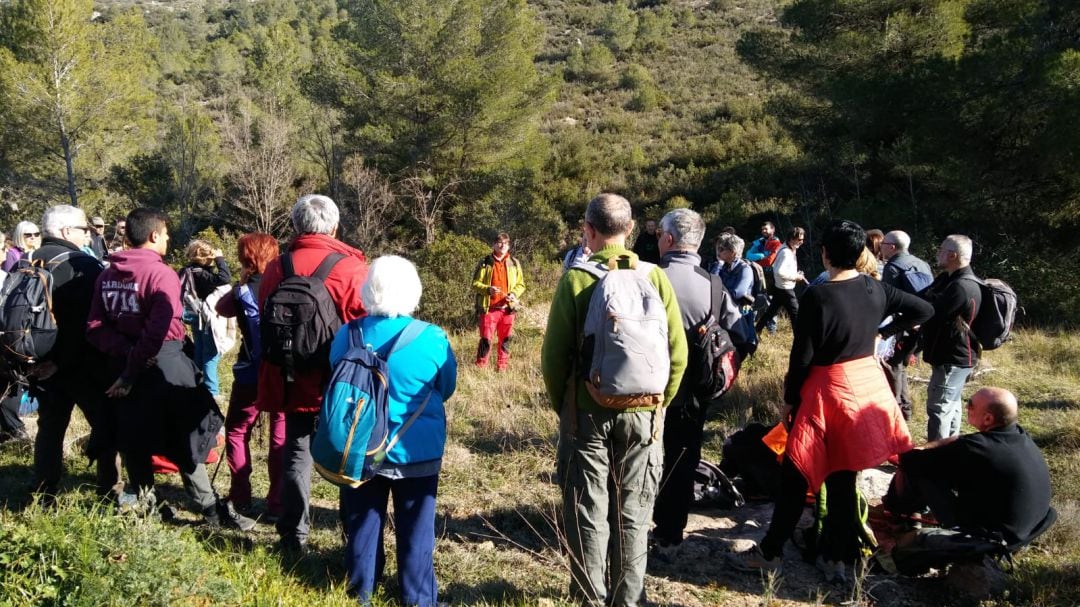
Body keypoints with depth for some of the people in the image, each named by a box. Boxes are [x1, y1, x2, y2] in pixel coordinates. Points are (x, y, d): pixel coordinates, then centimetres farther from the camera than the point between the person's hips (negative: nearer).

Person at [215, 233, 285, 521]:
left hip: (252, 376, -2)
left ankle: (241, 499, 16)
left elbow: (221, 307, 10)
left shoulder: (245, 291, -7)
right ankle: (277, 504, 9)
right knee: (281, 438, 9)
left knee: (237, 432, 17)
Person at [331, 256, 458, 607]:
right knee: (416, 526, 11)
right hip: (416, 451, -2)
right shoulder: (432, 339, -16)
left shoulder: (347, 335, -9)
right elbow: (446, 390, 1)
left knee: (362, 522, 17)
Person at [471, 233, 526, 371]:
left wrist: (514, 294, -7)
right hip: (489, 308, -3)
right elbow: (475, 284, 2)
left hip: (508, 308, 3)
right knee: (486, 339, -3)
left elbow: (521, 284, 13)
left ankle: (502, 368, 18)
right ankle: (480, 367, 6)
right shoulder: (485, 263, 1)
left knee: (505, 340, 8)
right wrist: (487, 289, -17)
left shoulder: (514, 263, 9)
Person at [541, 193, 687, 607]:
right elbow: (678, 352, -1)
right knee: (632, 515, 13)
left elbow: (554, 355, -8)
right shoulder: (655, 277, -3)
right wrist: (658, 402, 12)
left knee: (588, 513, 10)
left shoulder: (575, 279, -9)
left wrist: (563, 405, 7)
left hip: (586, 413, -2)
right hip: (642, 414, 2)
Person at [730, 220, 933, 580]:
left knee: (796, 476, 4)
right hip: (869, 383, 6)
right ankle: (839, 557, 21)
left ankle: (771, 552, 13)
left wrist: (789, 400, -5)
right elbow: (924, 310, 11)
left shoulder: (817, 296, -18)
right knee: (842, 477, 14)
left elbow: (802, 356, -15)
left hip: (828, 390, -6)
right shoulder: (875, 289, 0)